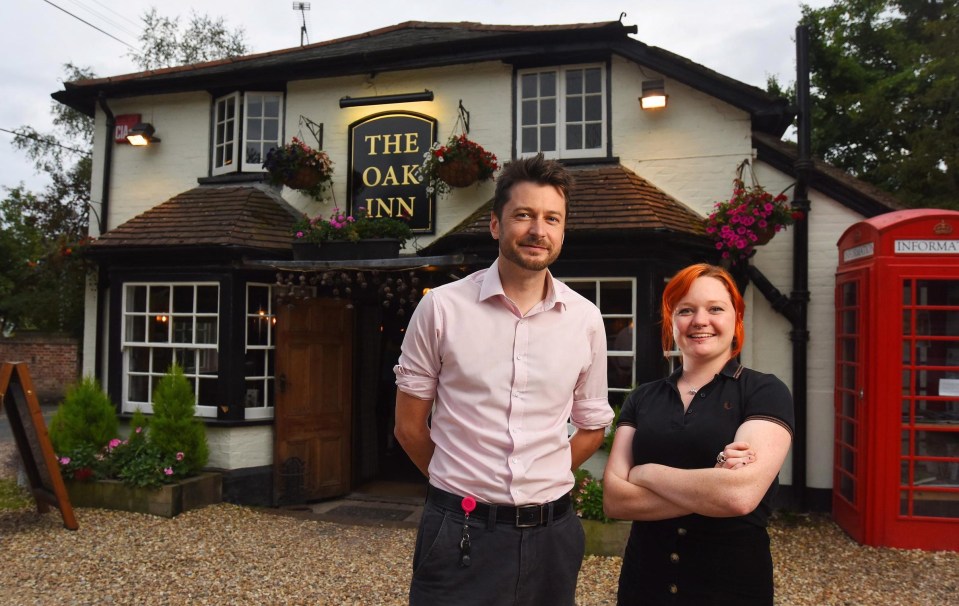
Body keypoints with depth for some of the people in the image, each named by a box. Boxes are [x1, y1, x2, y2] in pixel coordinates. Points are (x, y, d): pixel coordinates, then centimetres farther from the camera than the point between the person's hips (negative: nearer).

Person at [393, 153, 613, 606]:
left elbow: (592, 427, 12)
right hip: (460, 533, -2)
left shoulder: (586, 319, 0)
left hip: (552, 533, 3)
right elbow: (409, 424, 1)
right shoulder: (442, 307, -7)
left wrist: (537, 485, 7)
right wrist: (460, 485, 7)